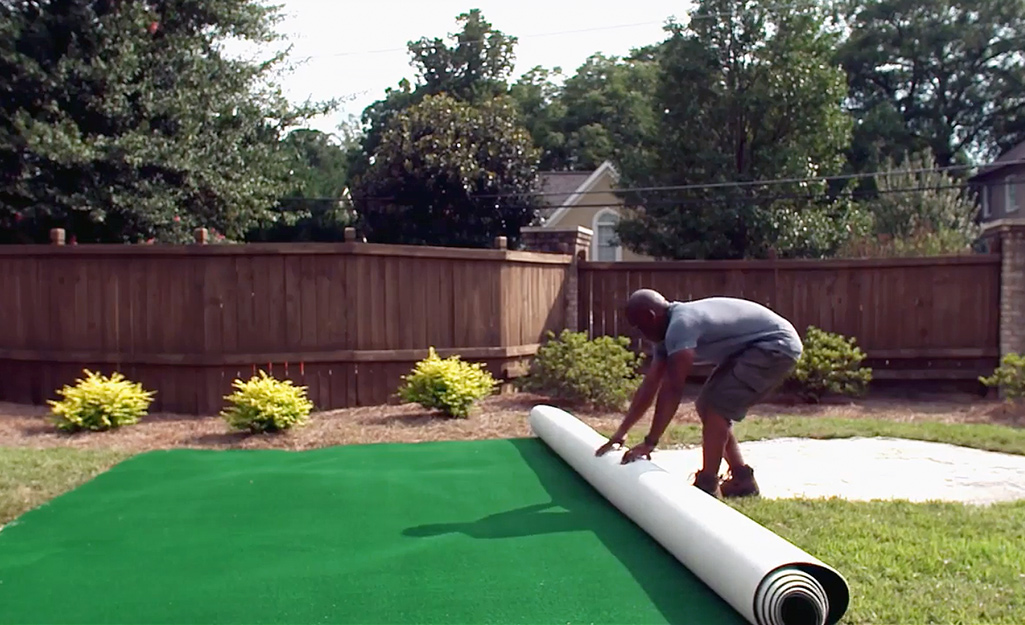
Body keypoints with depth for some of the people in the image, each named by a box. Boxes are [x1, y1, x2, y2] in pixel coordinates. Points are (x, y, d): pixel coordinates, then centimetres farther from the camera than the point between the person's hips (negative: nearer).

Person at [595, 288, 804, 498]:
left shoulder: (680, 325, -25)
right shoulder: (670, 331, 6)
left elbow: (672, 390, -28)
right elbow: (649, 385, 8)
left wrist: (650, 442, -24)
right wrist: (621, 432, 9)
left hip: (777, 346, -10)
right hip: (755, 347, 10)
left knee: (716, 406, -16)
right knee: (708, 405, 11)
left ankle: (707, 487, -9)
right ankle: (742, 478, 18)